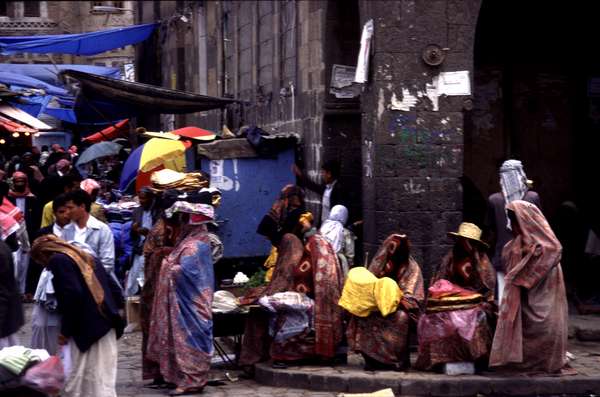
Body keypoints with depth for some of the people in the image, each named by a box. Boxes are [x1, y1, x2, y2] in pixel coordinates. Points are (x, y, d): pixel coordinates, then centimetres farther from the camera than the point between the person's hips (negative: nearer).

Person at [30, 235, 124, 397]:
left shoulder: (58, 260, -4)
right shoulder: (85, 257, 22)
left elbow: (72, 296, -17)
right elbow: (115, 291, 19)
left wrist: (65, 330, -9)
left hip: (87, 329, -8)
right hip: (105, 326, 8)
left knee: (76, 383, -2)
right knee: (103, 380, 10)